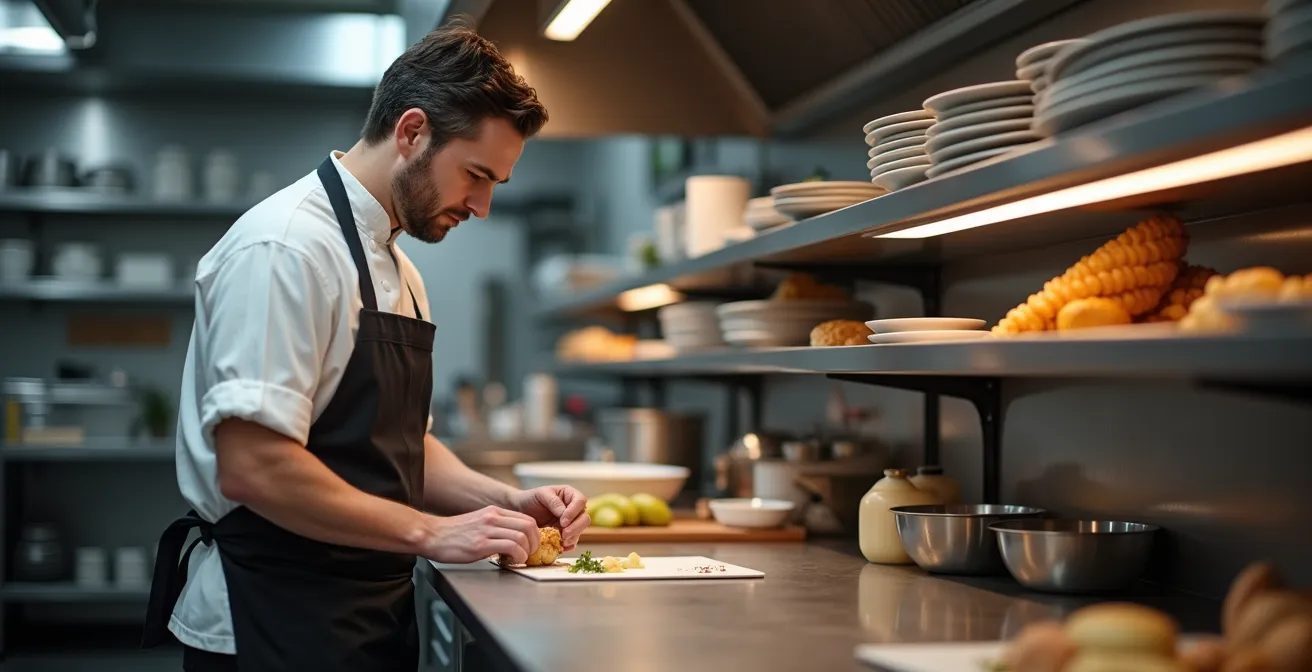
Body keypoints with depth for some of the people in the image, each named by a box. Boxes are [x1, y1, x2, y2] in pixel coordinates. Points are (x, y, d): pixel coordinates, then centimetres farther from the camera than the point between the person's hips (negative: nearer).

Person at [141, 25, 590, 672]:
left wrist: (504, 502, 2)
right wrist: (429, 531, -19)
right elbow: (251, 468, -24)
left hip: (374, 614, 9)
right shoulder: (287, 247, -17)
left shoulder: (398, 272, 13)